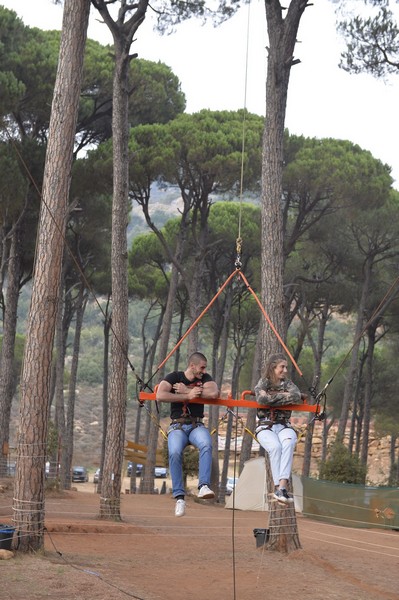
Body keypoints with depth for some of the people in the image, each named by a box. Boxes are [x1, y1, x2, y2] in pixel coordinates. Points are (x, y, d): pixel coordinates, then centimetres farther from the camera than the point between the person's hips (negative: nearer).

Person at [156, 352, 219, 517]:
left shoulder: (205, 378, 11)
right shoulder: (174, 377, 4)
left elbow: (214, 393, -11)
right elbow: (160, 395, -14)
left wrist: (187, 390, -10)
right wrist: (188, 396, -13)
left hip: (197, 425, 2)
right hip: (177, 426, -2)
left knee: (206, 444, -34)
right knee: (175, 452, -32)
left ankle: (204, 486, -39)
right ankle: (179, 496, -27)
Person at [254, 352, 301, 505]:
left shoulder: (288, 383, 17)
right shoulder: (263, 383, 9)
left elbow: (297, 396, -5)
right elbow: (261, 398, -14)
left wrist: (273, 396, -5)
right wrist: (284, 397, -4)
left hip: (284, 426, 2)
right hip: (265, 426, -2)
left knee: (288, 443, -34)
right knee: (275, 446, -35)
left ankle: (282, 486, -44)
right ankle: (279, 487, -37)